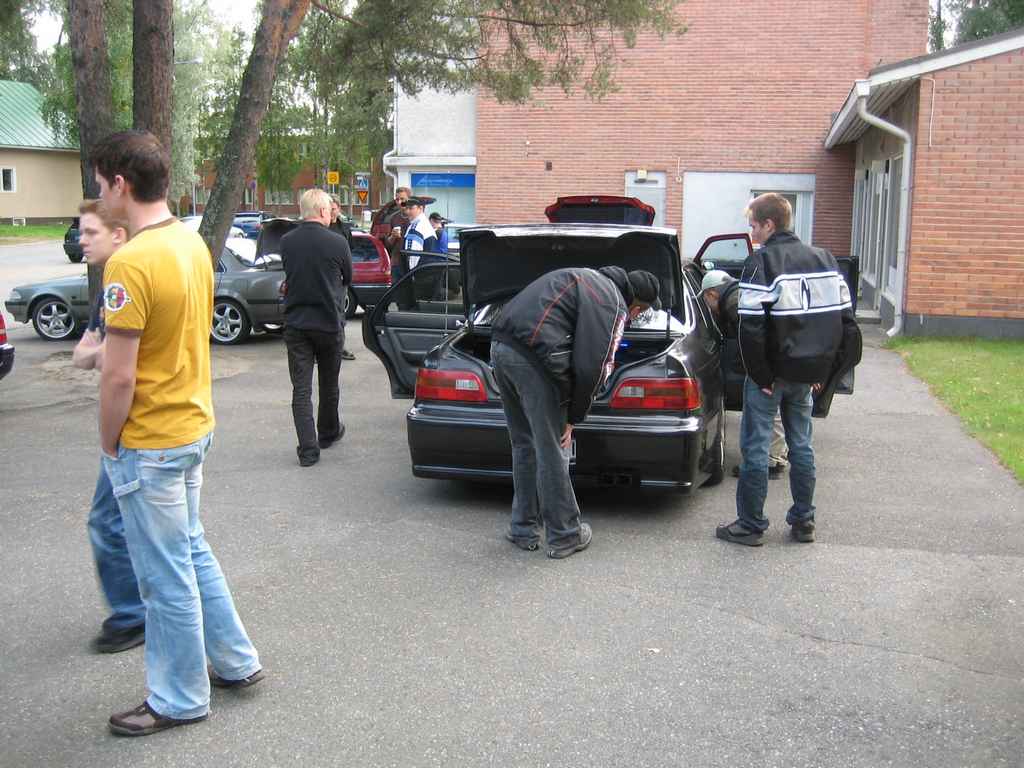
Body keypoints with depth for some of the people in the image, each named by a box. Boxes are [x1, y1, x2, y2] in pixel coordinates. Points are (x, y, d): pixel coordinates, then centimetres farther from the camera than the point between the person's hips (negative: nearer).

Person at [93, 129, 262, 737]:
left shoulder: (130, 263, -23)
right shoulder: (193, 243, 4)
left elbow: (120, 377, -22)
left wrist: (108, 442, -7)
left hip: (150, 443, -9)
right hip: (195, 425, 9)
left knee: (168, 578, 6)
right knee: (192, 552, 23)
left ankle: (180, 699, 23)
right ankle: (235, 661, 36)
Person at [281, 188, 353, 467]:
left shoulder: (286, 242, -3)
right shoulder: (337, 242, -11)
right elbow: (348, 279, 5)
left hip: (295, 323, 1)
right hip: (329, 322, -1)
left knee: (301, 388, 2)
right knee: (329, 384, 18)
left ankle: (308, 449, -3)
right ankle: (328, 433, 35)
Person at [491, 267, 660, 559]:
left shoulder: (589, 279, 24)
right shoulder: (614, 306, -3)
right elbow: (590, 368, -10)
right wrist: (574, 418, 1)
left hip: (501, 345, 9)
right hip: (533, 358, -9)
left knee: (524, 446, 20)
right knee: (552, 450, 4)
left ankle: (523, 530, 27)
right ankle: (565, 536, 16)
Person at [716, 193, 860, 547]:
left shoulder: (762, 262, -13)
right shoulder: (824, 259, 7)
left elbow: (751, 328, -19)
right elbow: (846, 319, 8)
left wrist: (761, 376, -12)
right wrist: (823, 368, 10)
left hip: (772, 372, -6)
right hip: (809, 372, 6)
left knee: (755, 447, 2)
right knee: (801, 445, 16)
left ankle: (750, 525, 8)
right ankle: (803, 521, 23)